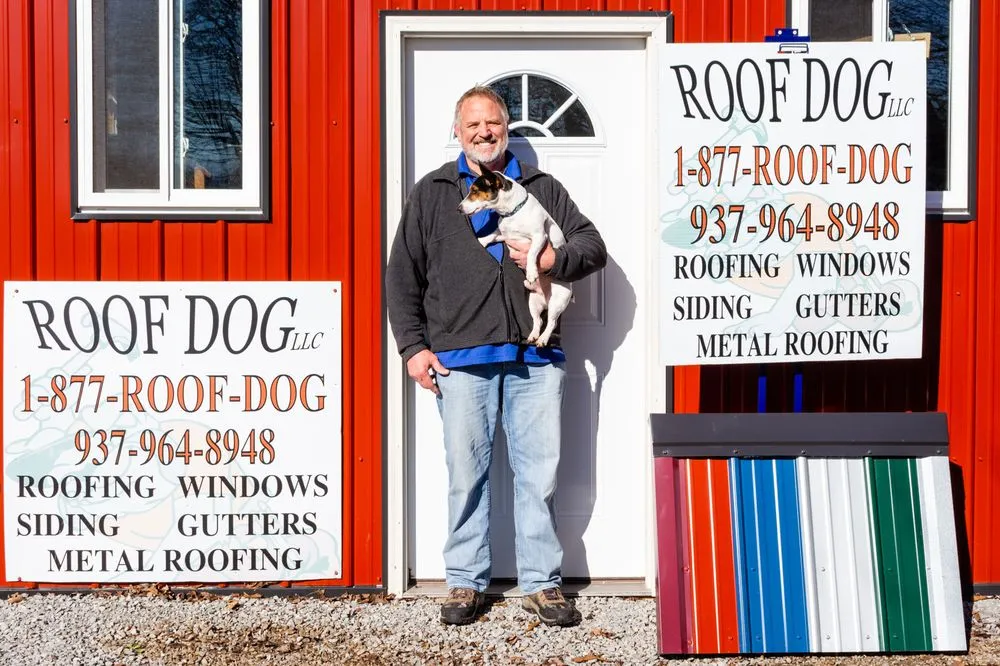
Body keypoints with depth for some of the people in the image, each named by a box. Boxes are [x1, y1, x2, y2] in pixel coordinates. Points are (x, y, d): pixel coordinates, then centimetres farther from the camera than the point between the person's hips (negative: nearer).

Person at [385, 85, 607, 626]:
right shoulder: (432, 192, 13)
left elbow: (593, 246, 13)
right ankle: (465, 583, 14)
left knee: (539, 473, 2)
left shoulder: (541, 188, 16)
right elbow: (402, 277, 10)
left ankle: (542, 583, 12)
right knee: (467, 474, 2)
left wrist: (552, 259, -8)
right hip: (461, 358, -1)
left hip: (535, 356, 1)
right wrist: (413, 346, 2)